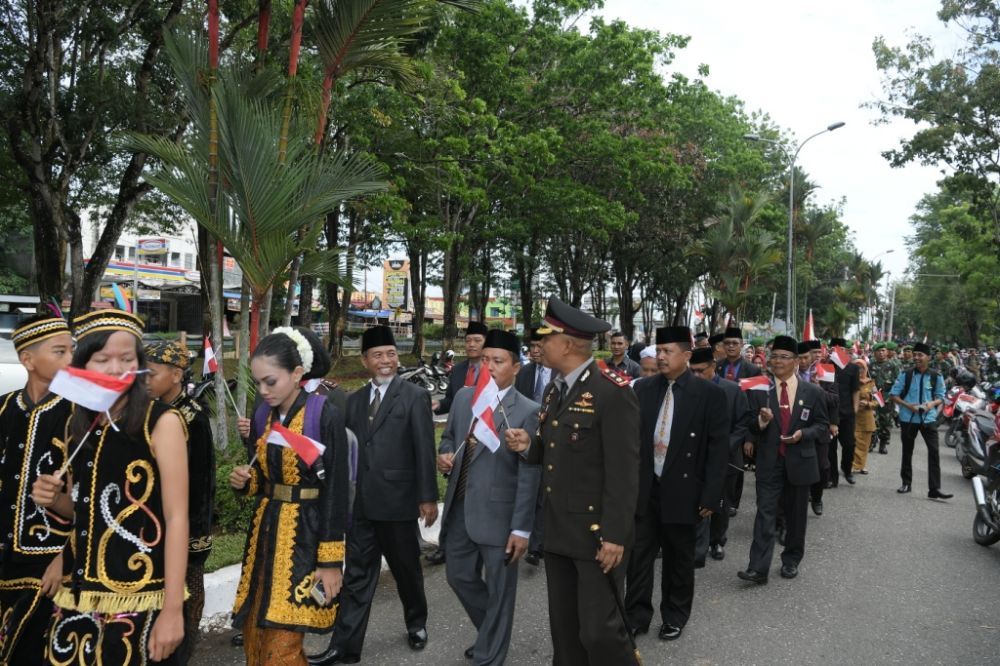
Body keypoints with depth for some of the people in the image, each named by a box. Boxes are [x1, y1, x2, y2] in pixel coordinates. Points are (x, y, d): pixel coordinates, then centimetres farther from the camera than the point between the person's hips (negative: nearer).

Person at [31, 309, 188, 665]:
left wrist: (173, 608, -16)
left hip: (140, 598, -5)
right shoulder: (79, 424, 7)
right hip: (79, 592, 6)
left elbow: (176, 517, -13)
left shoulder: (161, 421, -11)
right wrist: (54, 499, -4)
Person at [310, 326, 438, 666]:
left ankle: (416, 622, 37)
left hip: (398, 501, -3)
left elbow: (424, 451, -9)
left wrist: (428, 497, -12)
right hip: (361, 503, 4)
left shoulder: (415, 396, -6)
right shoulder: (354, 400, 9)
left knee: (406, 569, 14)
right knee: (357, 574, 8)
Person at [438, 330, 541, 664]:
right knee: (459, 576, 20)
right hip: (460, 509, 6)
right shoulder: (463, 397, 4)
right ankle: (491, 633, 45)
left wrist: (521, 528, -16)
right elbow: (449, 435, 20)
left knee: (499, 590, 9)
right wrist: (445, 454, -3)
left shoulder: (528, 412, -14)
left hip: (498, 514, -6)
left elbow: (529, 476, -14)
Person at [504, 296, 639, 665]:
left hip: (597, 532, -8)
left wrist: (614, 535, -20)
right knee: (563, 627, 17)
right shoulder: (553, 391, 11)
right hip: (557, 531, 8)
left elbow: (623, 471, -18)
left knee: (599, 630, -2)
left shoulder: (612, 392, -17)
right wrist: (529, 445, -2)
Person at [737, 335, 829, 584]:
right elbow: (749, 428, 2)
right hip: (769, 462, -1)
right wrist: (761, 421, -20)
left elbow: (823, 425, 5)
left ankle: (791, 560, 31)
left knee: (795, 515, 13)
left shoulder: (813, 392, 1)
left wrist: (803, 434, -14)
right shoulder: (758, 390, 0)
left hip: (799, 462, 1)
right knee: (765, 514, -5)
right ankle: (758, 568, -7)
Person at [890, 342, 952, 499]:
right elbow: (894, 395, 0)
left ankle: (934, 489, -4)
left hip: (928, 418, 0)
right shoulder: (905, 374, -4)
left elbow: (941, 397, 7)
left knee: (934, 452, -8)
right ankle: (906, 483, 27)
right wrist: (907, 405, -15)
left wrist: (932, 403, -15)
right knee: (907, 452, 12)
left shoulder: (936, 377, -1)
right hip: (908, 418, 0)